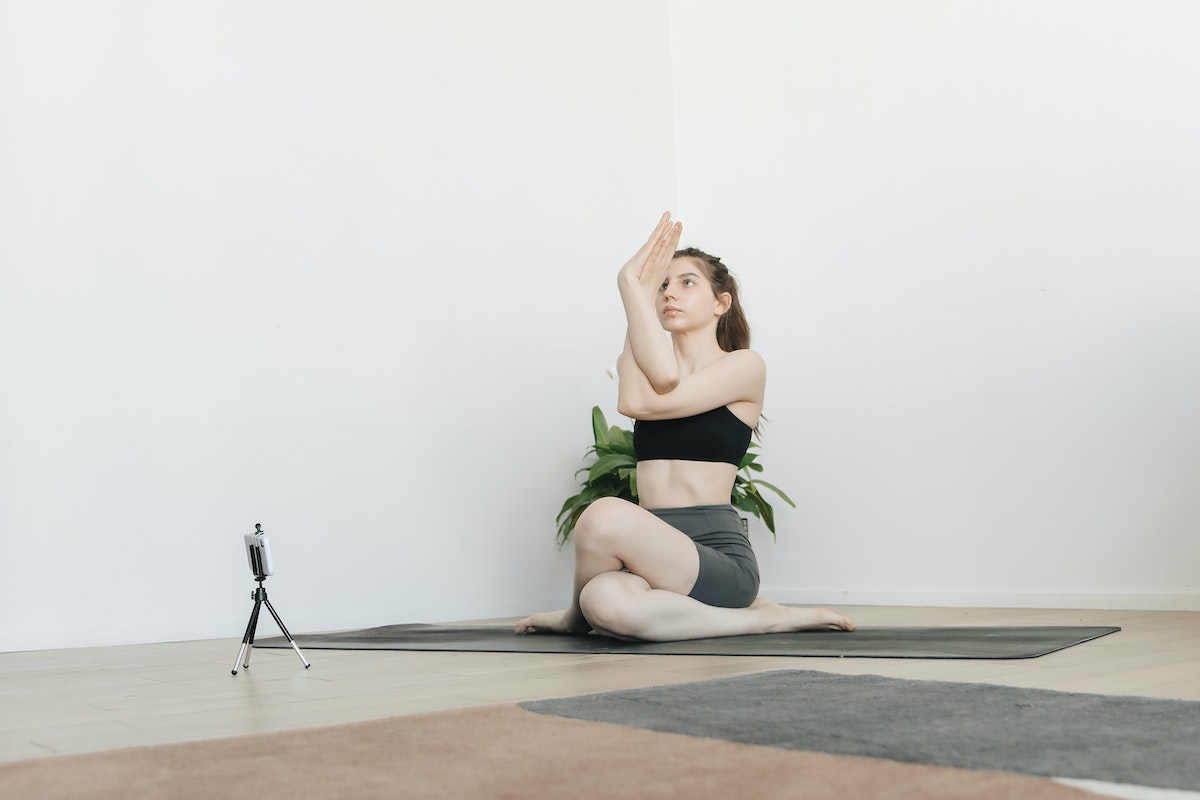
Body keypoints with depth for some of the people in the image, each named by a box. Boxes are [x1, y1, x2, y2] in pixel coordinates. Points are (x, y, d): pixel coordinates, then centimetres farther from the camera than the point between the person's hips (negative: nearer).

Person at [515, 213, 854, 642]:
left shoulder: (744, 365, 2)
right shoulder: (639, 363, 17)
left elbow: (641, 402, -14)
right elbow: (663, 377, -12)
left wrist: (631, 286, -9)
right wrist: (641, 285, -8)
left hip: (717, 557, -5)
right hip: (654, 553, 5)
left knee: (608, 516, -34)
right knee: (607, 601, -32)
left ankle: (576, 616, 0)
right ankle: (759, 618, -7)